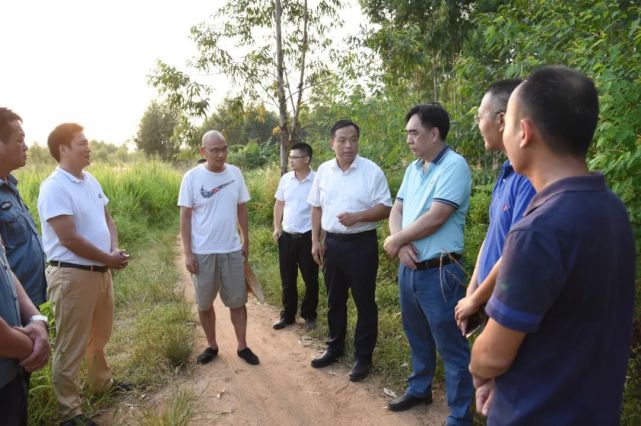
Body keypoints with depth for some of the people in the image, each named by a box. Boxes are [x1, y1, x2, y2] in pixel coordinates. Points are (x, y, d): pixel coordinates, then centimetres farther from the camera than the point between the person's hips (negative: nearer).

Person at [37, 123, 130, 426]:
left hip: (100, 271, 8)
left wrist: (115, 250, -4)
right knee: (71, 346, 5)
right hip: (72, 275, -8)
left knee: (99, 336, 24)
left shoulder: (91, 181, 8)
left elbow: (107, 219, 14)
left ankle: (102, 383, 44)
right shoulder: (54, 187, -17)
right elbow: (69, 239, -22)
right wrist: (109, 259, -13)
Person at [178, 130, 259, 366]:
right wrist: (187, 253, -9)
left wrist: (246, 242, 9)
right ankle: (212, 346, 30)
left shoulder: (235, 173, 0)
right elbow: (185, 217, -6)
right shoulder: (192, 177, -8)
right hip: (202, 252, -2)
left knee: (237, 301, 10)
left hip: (232, 250, 2)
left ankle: (242, 346, 24)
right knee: (204, 303, 12)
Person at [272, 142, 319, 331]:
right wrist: (277, 228, 4)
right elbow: (279, 204, 12)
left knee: (310, 279, 9)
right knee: (287, 279, 12)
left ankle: (309, 315, 26)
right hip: (286, 236, 4)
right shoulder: (285, 179, 2)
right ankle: (287, 315, 27)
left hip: (308, 237, -4)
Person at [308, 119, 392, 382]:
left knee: (364, 302, 6)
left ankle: (363, 356, 21)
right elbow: (316, 207, 11)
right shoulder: (323, 171, 4)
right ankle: (335, 347, 35)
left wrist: (357, 216, -25)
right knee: (334, 300, 17)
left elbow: (385, 209, -10)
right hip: (332, 243, 5)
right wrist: (315, 241, 5)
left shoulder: (372, 171, -10)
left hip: (362, 244, -4)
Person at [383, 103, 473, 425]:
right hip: (408, 268, 8)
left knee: (451, 347, 5)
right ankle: (419, 389, 43)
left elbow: (435, 218, -22)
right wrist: (401, 244, -11)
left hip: (439, 272, -8)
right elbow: (396, 210, 9)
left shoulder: (454, 166, -15)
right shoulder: (413, 169, 10)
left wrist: (395, 240, -10)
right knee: (417, 337, 23)